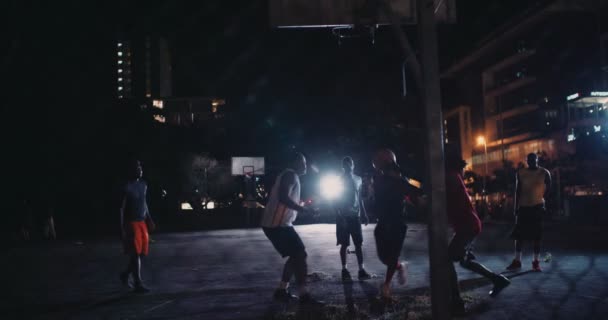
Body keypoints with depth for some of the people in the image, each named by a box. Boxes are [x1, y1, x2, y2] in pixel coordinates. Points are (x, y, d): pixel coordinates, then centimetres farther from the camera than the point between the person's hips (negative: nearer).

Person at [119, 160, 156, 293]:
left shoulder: (143, 185, 10)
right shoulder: (127, 187, -14)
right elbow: (121, 208, -14)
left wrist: (149, 219, 16)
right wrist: (122, 228, -17)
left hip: (142, 223, 8)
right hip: (131, 223, -8)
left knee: (142, 253, 11)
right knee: (135, 254, -7)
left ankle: (125, 274, 32)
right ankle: (138, 284, -1)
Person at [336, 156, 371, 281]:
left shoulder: (358, 179, 11)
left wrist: (364, 214, 10)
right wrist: (340, 216, -15)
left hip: (355, 216, 4)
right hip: (343, 216, -4)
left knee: (358, 244, 1)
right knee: (344, 244, 1)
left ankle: (361, 270, 2)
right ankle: (344, 269, 9)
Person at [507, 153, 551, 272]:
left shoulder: (544, 173, -3)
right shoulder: (520, 173, 1)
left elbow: (548, 188, 8)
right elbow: (517, 191, 3)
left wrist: (542, 199, 5)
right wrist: (516, 207, 0)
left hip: (537, 207, -1)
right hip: (523, 207, 2)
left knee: (536, 236, 1)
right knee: (519, 234, 2)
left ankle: (536, 262, 7)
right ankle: (517, 261, 9)